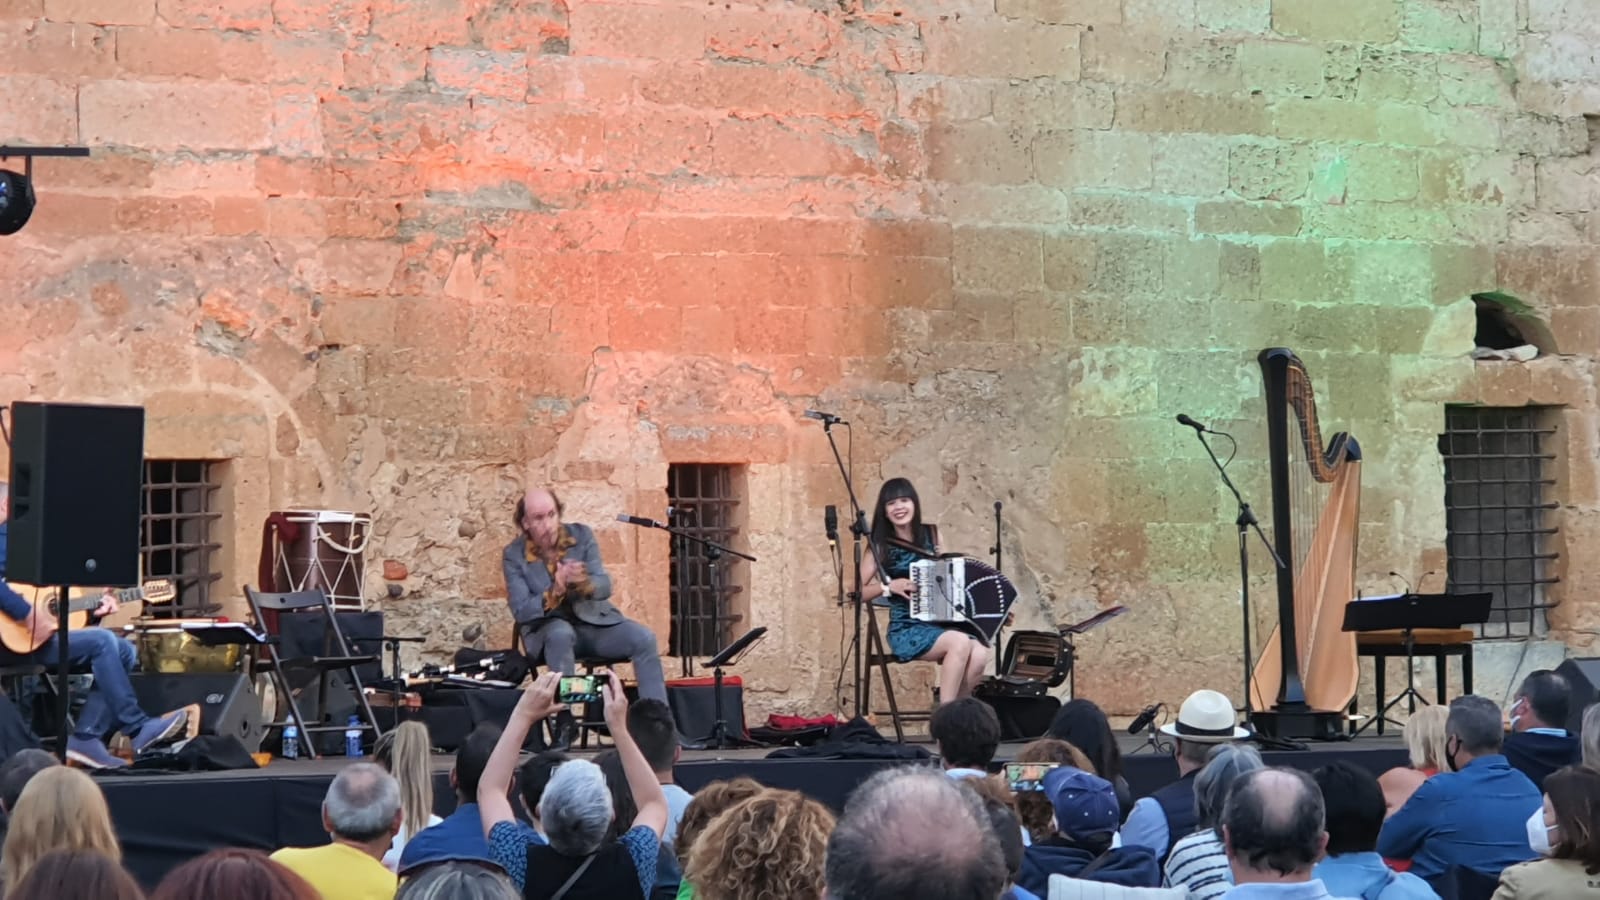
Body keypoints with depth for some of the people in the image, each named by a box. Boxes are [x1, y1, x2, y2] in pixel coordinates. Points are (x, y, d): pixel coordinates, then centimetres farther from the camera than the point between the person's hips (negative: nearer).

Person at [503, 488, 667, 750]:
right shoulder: (514, 556, -7)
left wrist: (584, 583, -32)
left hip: (595, 621, 3)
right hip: (547, 628, -3)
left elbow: (605, 586, -8)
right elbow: (521, 611, -14)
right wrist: (556, 590, -32)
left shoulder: (582, 535, -2)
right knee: (560, 633, -38)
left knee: (644, 638, -23)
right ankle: (565, 723, -31)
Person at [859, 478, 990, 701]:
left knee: (979, 654, -26)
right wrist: (888, 586, -16)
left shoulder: (930, 536, 10)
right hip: (907, 630, -4)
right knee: (960, 643, -32)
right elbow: (857, 592, 0)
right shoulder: (882, 547, 0)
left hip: (943, 624, 4)